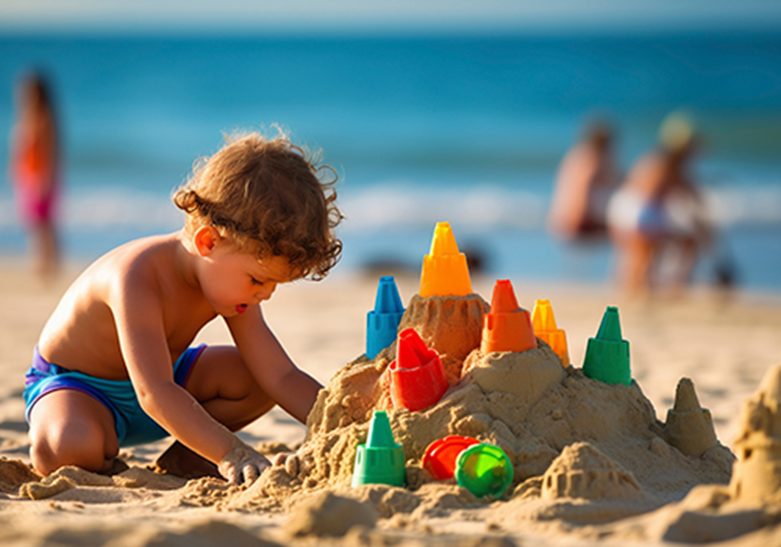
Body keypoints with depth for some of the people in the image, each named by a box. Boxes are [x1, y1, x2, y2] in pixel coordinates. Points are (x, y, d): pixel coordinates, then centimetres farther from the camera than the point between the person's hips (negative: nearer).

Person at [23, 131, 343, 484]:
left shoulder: (230, 281, -12)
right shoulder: (140, 276, -37)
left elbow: (283, 377, -13)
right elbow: (154, 394, -45)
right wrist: (230, 453, -55)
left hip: (162, 377, 7)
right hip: (75, 386, -7)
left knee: (255, 380, -13)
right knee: (70, 447, -40)